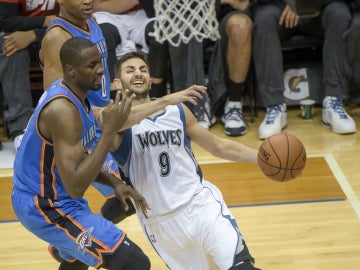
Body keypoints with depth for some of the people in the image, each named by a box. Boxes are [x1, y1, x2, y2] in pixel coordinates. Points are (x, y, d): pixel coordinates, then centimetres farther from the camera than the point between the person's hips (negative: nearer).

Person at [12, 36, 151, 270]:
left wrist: (115, 184, 0)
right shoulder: (63, 109, -28)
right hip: (46, 207, -10)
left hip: (38, 197, 10)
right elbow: (76, 187, -32)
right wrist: (110, 130, -32)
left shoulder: (72, 93, 3)